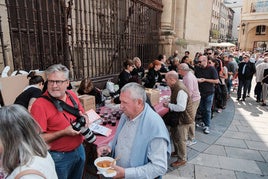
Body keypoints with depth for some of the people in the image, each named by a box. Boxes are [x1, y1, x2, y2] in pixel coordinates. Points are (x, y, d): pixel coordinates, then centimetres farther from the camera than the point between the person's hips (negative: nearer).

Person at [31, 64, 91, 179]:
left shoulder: (72, 95, -4)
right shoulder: (39, 105, -21)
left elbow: (81, 114, 11)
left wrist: (84, 118, -11)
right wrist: (64, 132, -27)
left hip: (79, 150, 6)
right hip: (59, 157, -5)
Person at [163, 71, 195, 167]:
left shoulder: (180, 90, -29)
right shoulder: (176, 87, 3)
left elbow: (181, 107, -34)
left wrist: (169, 105, -23)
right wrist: (169, 103, 1)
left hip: (183, 118, -10)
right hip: (177, 117, 10)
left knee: (181, 139, 5)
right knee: (174, 135, 24)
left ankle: (182, 159, 25)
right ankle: (177, 152, 46)